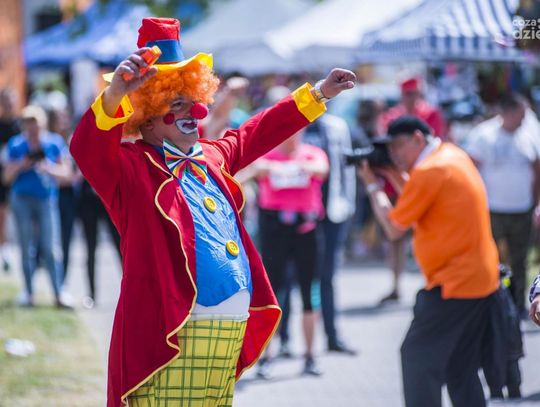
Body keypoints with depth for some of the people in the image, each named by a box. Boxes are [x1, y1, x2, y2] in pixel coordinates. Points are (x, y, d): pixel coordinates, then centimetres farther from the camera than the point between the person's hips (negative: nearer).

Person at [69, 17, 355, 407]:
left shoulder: (209, 158, 20)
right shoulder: (130, 166, -4)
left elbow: (257, 133, 35)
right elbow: (87, 148, -24)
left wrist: (319, 93, 40)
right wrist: (115, 94, -42)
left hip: (231, 332, 8)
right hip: (170, 337, -8)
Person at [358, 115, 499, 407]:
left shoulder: (428, 172, -17)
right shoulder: (454, 156, 12)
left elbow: (394, 228, -10)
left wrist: (372, 186, 1)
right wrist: (395, 176, 12)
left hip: (454, 282, -10)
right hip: (482, 281, 10)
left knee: (417, 356, -5)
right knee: (460, 366, 15)